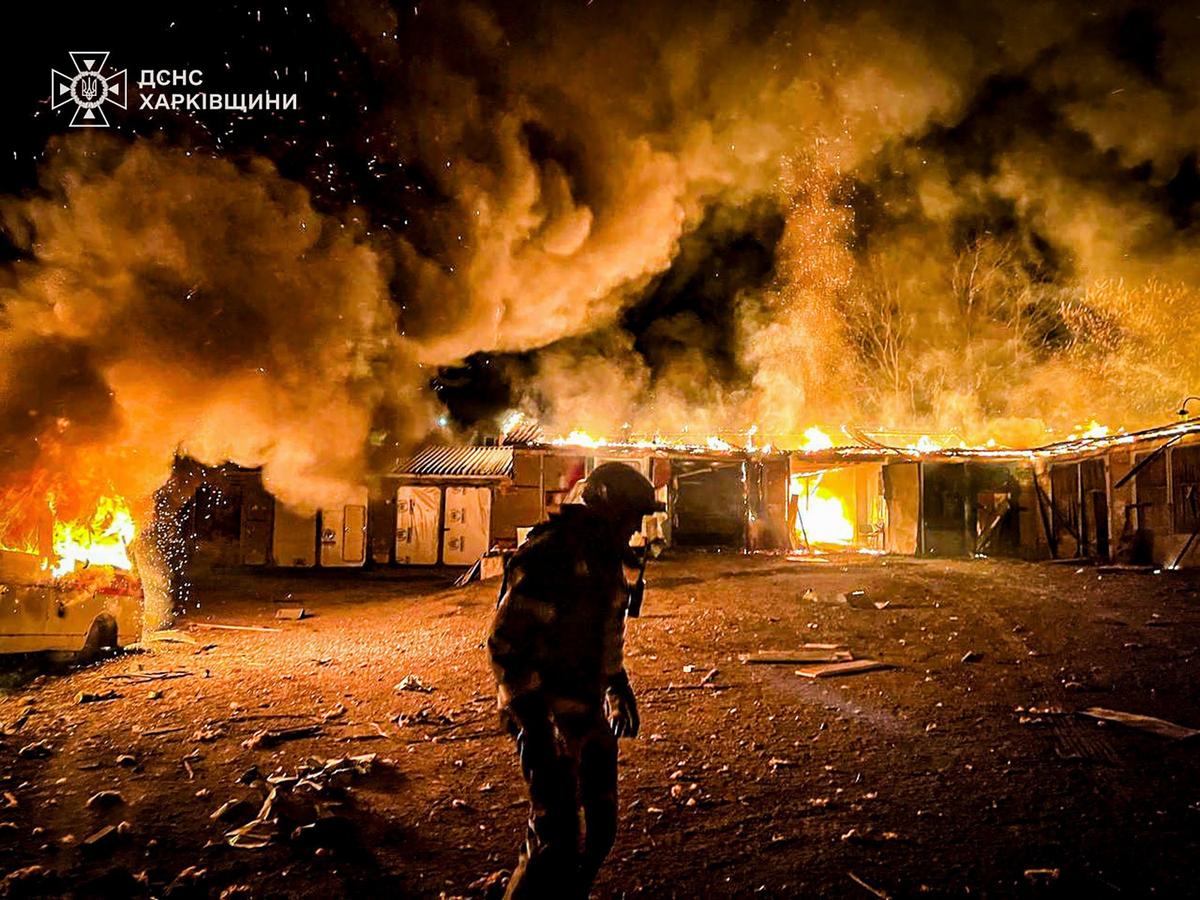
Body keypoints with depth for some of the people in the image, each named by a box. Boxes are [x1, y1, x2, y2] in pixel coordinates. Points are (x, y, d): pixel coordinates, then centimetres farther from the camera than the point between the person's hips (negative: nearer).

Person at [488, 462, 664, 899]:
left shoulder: (607, 560, 8)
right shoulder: (548, 557, -21)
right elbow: (505, 641, -23)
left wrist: (620, 689, 26)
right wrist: (531, 719, -23)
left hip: (590, 713, 9)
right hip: (545, 717, -9)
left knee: (601, 826, 17)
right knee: (555, 837, -7)